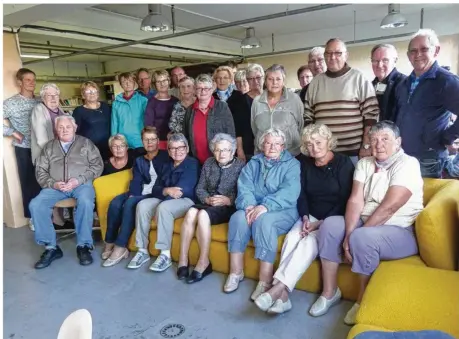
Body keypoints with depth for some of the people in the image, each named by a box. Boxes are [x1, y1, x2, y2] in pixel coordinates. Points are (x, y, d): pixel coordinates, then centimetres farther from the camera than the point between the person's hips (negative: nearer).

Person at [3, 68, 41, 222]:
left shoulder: (40, 101, 5)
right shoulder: (10, 103, -6)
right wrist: (12, 132, -12)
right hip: (24, 149, -3)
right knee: (29, 182, 6)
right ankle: (32, 216, 19)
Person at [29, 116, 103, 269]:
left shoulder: (86, 143, 10)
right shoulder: (49, 146, 17)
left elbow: (97, 165, 1)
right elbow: (40, 171, 12)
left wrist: (79, 180, -11)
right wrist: (53, 183, -9)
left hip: (81, 184, -3)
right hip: (55, 186, 3)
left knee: (85, 202, -36)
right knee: (35, 205, -23)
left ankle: (83, 245, -21)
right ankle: (51, 247, -12)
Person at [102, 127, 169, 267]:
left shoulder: (166, 157, 8)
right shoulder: (139, 160, 22)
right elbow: (136, 181, 9)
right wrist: (132, 194, -14)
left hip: (156, 194, -5)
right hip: (140, 193, 5)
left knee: (130, 204, -30)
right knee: (115, 203, -22)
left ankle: (120, 247, -26)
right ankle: (109, 243, -14)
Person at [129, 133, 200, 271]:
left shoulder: (192, 164, -2)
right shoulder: (166, 165, 18)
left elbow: (183, 188, -15)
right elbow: (155, 189, 6)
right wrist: (166, 191, -17)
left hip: (186, 200, -6)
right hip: (165, 199, 6)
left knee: (163, 207, -35)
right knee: (142, 205, -20)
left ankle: (165, 255, -28)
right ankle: (143, 251, -14)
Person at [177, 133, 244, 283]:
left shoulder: (241, 166, -3)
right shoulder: (209, 163, 12)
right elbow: (200, 189, 9)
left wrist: (228, 200, -23)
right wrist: (207, 199, -10)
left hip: (229, 207, -4)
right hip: (208, 204, 4)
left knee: (203, 215, -32)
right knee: (191, 212, -28)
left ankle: (204, 263, -20)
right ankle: (183, 259, -20)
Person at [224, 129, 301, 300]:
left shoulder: (292, 164, 3)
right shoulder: (253, 163, 16)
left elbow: (289, 192, -14)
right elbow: (244, 187, 1)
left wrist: (266, 206, -28)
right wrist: (249, 206, -21)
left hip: (282, 211, -3)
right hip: (254, 207, 4)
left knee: (263, 220, -34)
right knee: (238, 217, -28)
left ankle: (265, 281, -28)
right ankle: (236, 272, -16)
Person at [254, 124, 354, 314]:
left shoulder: (343, 163, -6)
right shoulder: (305, 164, 9)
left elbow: (345, 200, -11)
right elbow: (301, 195, 7)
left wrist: (323, 222, -17)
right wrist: (305, 218, -11)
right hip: (311, 217, 4)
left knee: (309, 241, -32)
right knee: (291, 237, -26)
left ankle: (278, 287, -36)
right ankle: (283, 295, -33)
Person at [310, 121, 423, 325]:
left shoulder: (407, 164, -14)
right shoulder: (364, 164, 5)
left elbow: (389, 207, -24)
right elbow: (355, 201, -7)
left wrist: (356, 235, -22)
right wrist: (348, 234, -21)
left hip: (401, 232, -6)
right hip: (366, 224, 6)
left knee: (363, 238, -32)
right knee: (330, 225, -14)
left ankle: (363, 303, -9)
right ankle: (329, 292, -3)